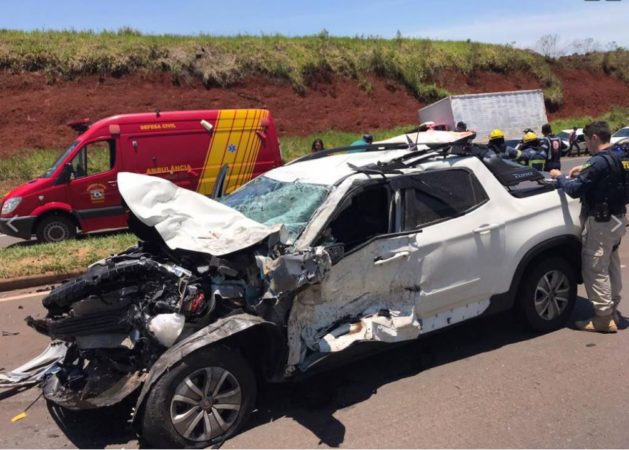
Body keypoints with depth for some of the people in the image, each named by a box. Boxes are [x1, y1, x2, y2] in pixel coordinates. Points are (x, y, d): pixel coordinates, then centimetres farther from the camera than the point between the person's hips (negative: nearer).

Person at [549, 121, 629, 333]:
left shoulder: (599, 161, -22)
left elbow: (575, 189, -23)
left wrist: (559, 177, -7)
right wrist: (585, 172, 12)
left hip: (601, 222, -10)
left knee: (595, 269, -3)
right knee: (611, 266, 18)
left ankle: (603, 318, 1)